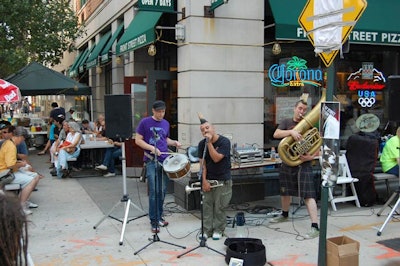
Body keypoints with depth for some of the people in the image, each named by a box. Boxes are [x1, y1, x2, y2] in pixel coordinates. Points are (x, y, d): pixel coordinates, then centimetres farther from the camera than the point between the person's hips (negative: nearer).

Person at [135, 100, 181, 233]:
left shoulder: (166, 124, 13)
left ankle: (159, 217, 23)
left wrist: (174, 142, 5)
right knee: (154, 192, -6)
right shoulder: (145, 122, -3)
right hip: (151, 161, -5)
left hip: (164, 160, 5)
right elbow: (138, 140, -4)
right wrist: (152, 148, -17)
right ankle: (154, 221, 3)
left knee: (162, 191, 10)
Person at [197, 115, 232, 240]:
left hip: (223, 180, -3)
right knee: (206, 205, 3)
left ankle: (218, 230, 14)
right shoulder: (202, 144, 1)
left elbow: (216, 158, -22)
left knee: (219, 206, 1)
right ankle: (207, 230, 14)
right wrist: (204, 180, -7)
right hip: (208, 179, 4)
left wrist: (210, 143, -24)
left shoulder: (224, 142, -13)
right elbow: (202, 163, 0)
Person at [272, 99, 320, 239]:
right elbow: (276, 134, -13)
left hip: (303, 164, -4)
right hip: (287, 163, 4)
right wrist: (291, 131, -28)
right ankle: (284, 214, 46)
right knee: (285, 191, 21)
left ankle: (315, 227, -12)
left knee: (308, 195, -11)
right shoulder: (286, 122, 6)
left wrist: (311, 156, -22)